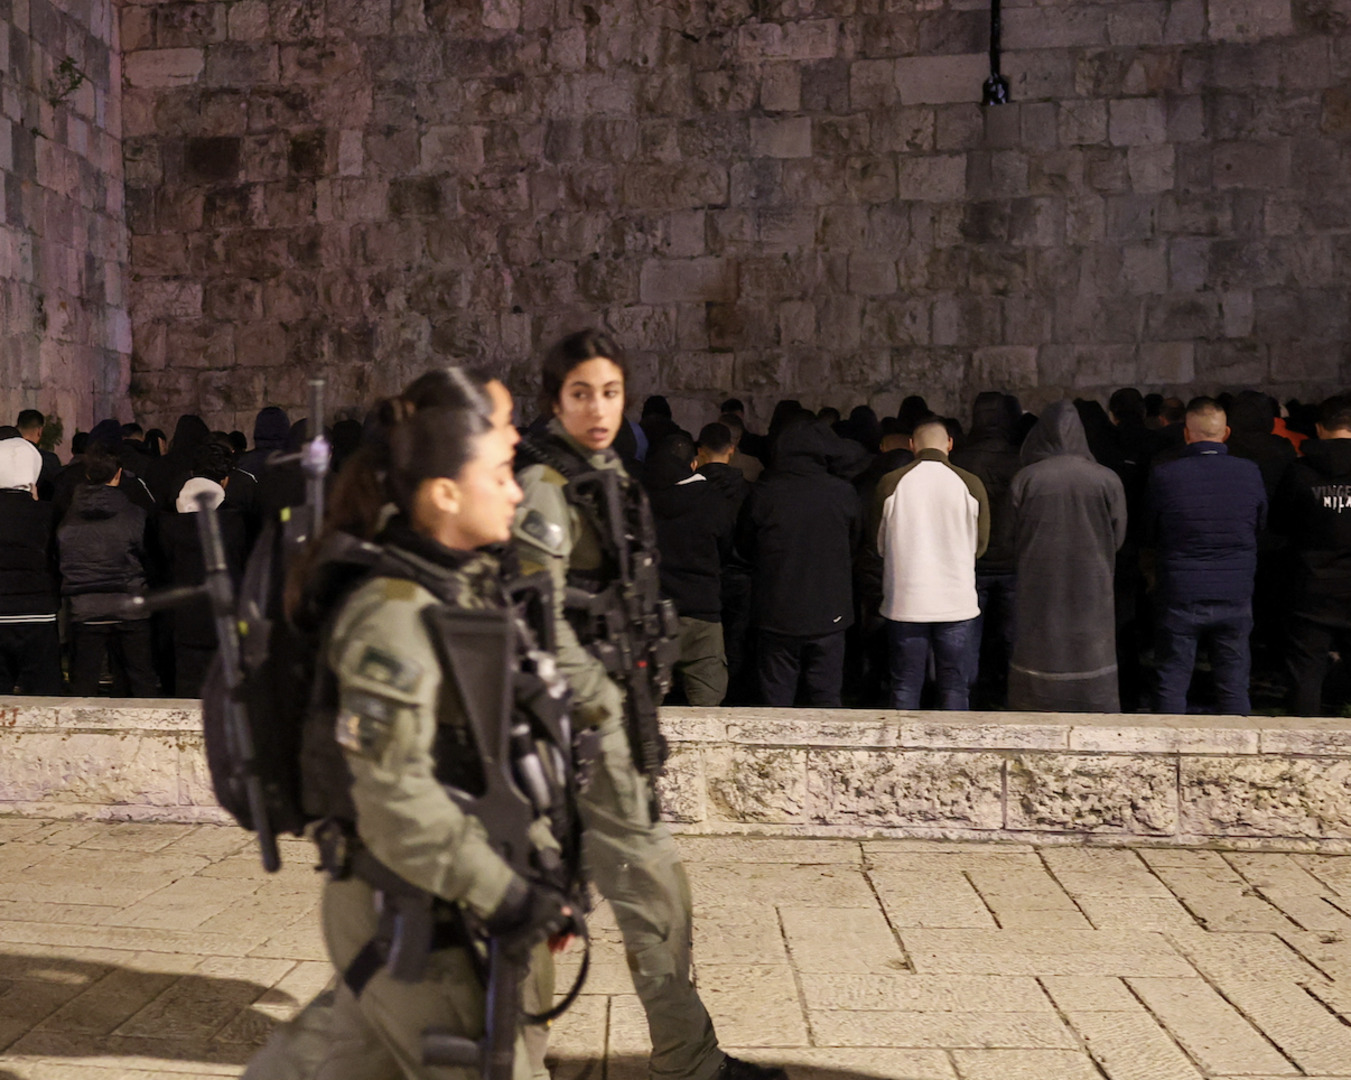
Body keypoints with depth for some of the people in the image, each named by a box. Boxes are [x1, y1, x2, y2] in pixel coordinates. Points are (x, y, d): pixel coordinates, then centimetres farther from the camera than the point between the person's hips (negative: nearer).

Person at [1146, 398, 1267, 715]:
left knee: (1171, 687, 9)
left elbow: (1149, 537, 0)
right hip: (1235, 597, 2)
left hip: (1180, 597, -2)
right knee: (1234, 687, 12)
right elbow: (1260, 526, 8)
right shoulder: (1250, 473, -7)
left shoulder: (1164, 476, -12)